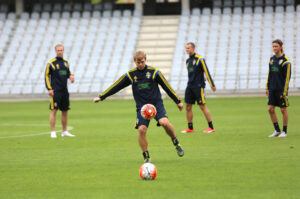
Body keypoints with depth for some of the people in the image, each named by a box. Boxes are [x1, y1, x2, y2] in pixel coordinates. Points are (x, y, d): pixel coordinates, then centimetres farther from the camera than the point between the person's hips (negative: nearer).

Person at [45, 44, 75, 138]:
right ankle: (53, 132, -7)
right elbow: (46, 76, -4)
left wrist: (71, 76, 1)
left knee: (65, 111, 9)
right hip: (55, 91, -6)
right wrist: (49, 89, -12)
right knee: (54, 110, -9)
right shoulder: (51, 63, -5)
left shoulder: (66, 62, 12)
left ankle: (64, 131, 18)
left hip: (64, 91, 6)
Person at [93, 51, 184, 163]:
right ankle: (146, 157, -2)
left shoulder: (154, 72, -1)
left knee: (164, 122, -25)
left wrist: (178, 101, 7)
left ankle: (176, 143, 1)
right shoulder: (130, 75, 5)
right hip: (141, 107, 2)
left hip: (156, 103, -2)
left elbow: (166, 87, 4)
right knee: (141, 129, -15)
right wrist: (101, 97, 6)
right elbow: (116, 87, 9)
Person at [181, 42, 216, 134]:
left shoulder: (199, 59, -8)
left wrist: (212, 85, -11)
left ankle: (211, 127, 0)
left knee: (202, 106, -6)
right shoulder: (188, 61, 13)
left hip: (198, 86, -7)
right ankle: (190, 128, 11)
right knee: (188, 107, 4)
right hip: (190, 87, 7)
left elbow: (206, 72, -10)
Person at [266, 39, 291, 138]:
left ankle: (284, 131, 11)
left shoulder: (286, 61, -10)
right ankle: (277, 130, 11)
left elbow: (287, 78, -11)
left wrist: (284, 92, -14)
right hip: (272, 89, 6)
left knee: (283, 110, 1)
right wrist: (267, 88, 14)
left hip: (281, 89, -6)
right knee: (270, 109, 1)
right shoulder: (272, 59, 10)